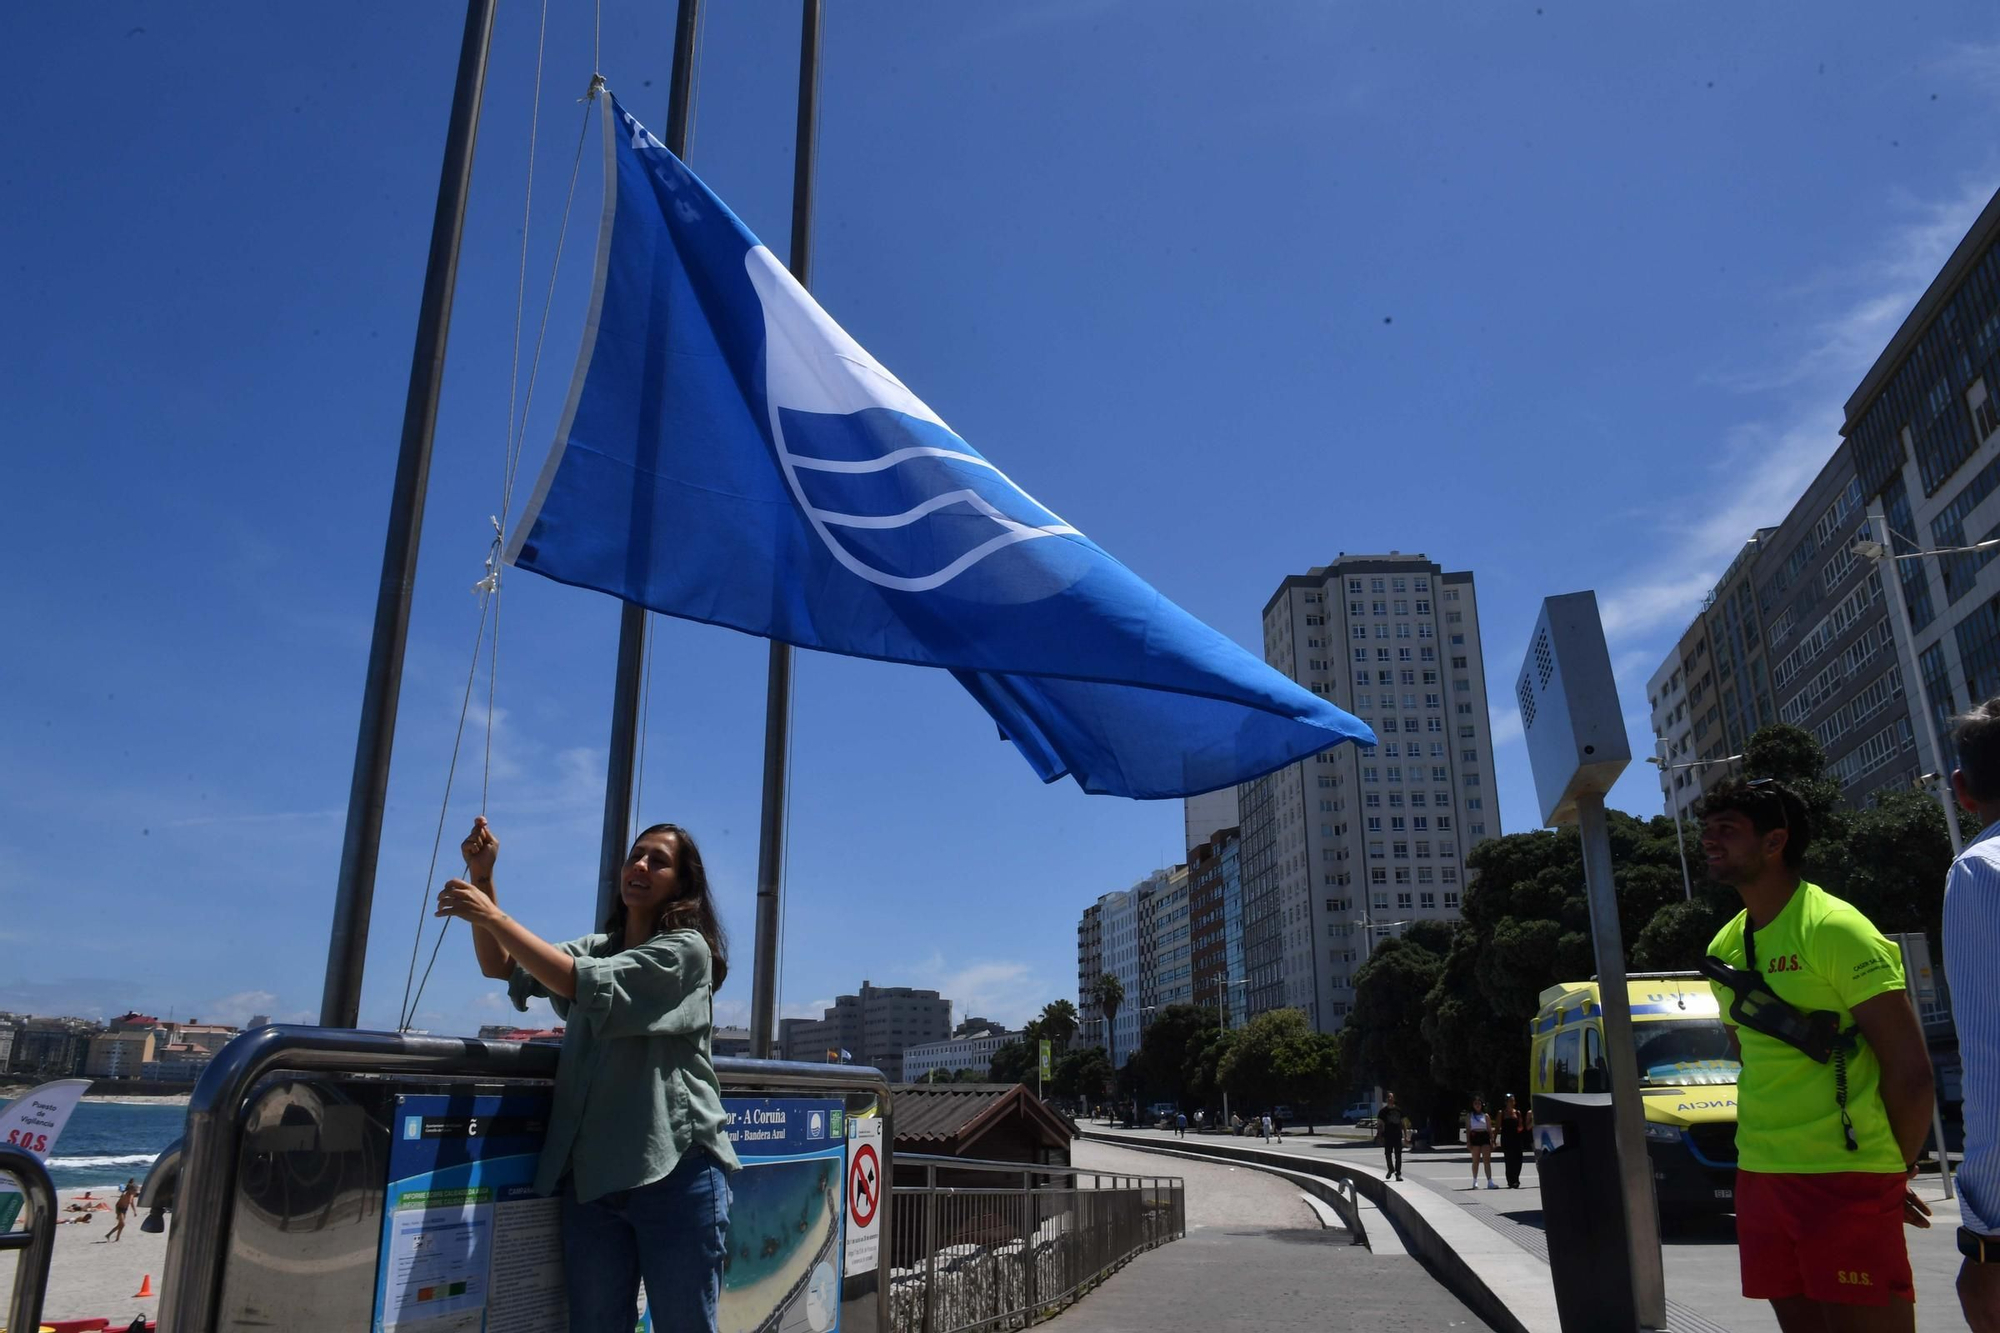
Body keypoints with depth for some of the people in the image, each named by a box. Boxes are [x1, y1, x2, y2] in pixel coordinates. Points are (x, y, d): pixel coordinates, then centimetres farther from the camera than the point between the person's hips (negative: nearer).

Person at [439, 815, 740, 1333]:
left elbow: (585, 984, -17)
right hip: (592, 1171, 6)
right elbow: (501, 966, 11)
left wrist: (493, 916, -16)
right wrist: (482, 877, -2)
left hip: (674, 1170, -6)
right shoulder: (598, 946, 17)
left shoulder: (687, 949, -6)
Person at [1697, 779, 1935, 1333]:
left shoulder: (1834, 928, -11)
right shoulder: (1723, 949, 11)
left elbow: (1910, 1068, -11)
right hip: (1758, 1177, 7)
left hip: (1845, 1182, -7)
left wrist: (1891, 1171, -1)